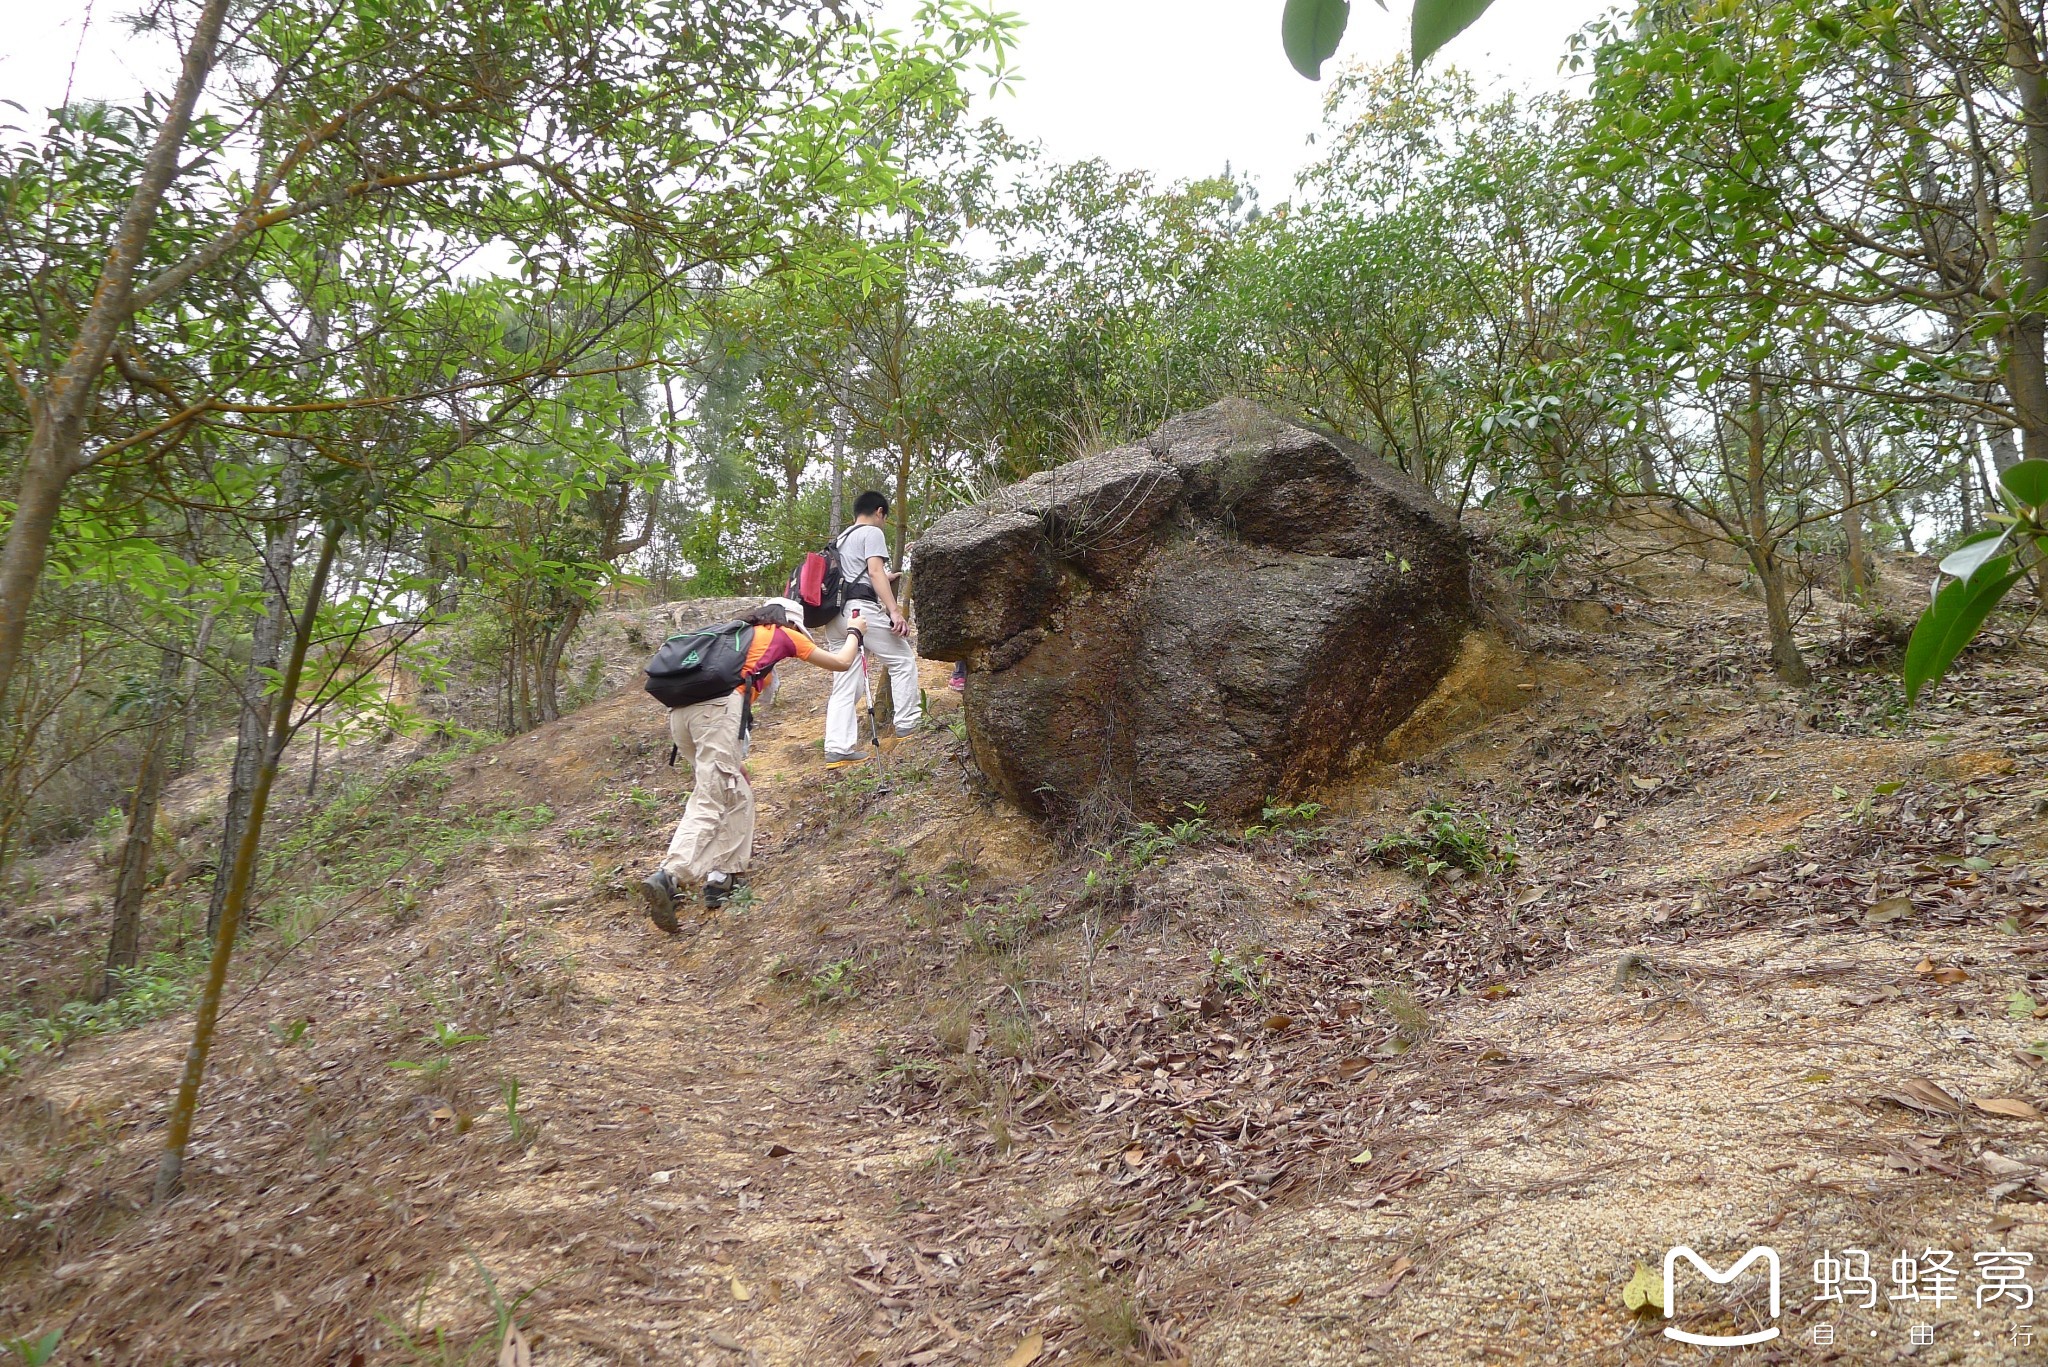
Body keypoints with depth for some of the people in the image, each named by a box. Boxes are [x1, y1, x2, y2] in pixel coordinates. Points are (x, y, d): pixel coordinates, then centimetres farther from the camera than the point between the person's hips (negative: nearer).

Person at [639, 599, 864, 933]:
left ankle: (722, 878, 16)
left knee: (738, 798, 19)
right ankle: (667, 878, -29)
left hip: (680, 709, 7)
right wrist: (854, 633, 48)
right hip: (718, 706, -7)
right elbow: (842, 662, 30)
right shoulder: (784, 635, 20)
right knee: (709, 805, -12)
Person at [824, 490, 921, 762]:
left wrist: (883, 582, 49)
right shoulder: (872, 532, 1)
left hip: (836, 615, 8)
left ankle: (838, 747, -2)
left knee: (846, 683, 5)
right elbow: (875, 571, -13)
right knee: (903, 660, 7)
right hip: (861, 609, -8)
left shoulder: (842, 538, 26)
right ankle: (907, 722, 9)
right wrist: (895, 611, -20)